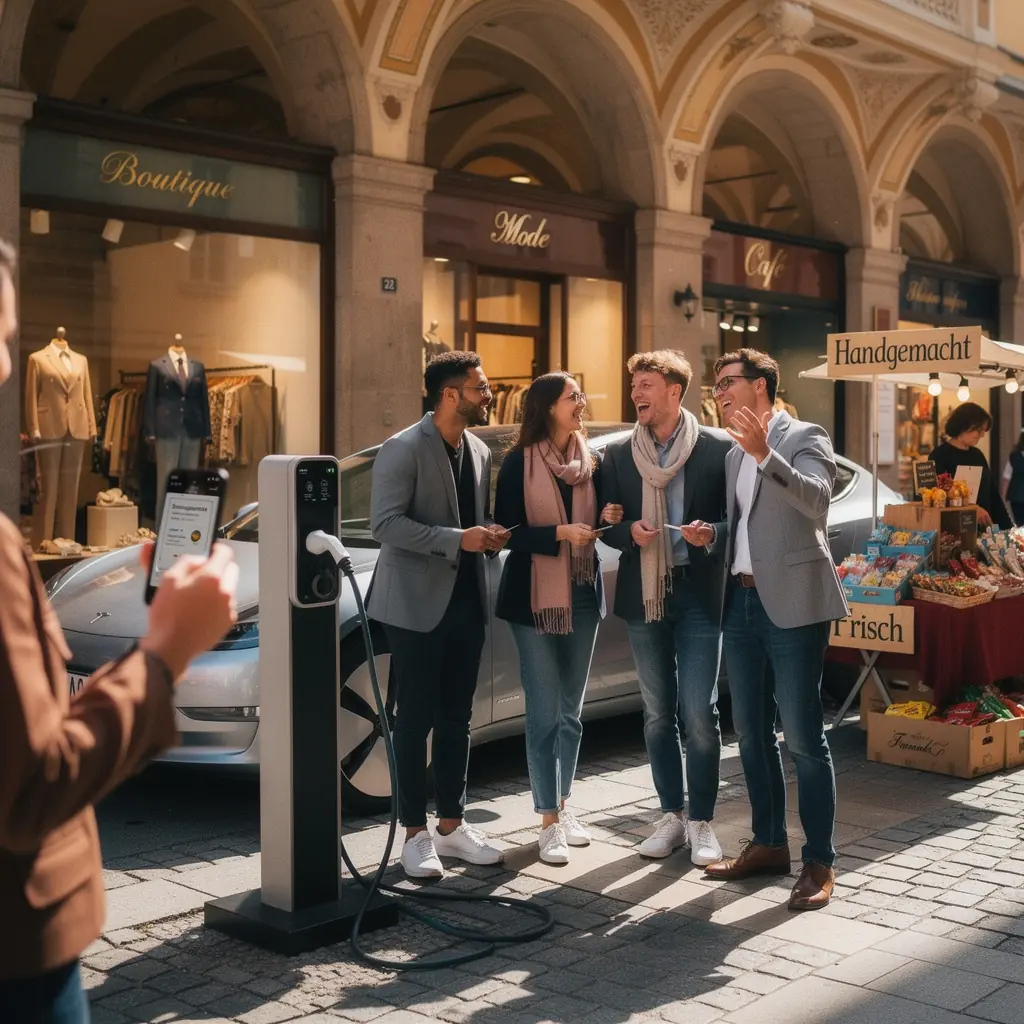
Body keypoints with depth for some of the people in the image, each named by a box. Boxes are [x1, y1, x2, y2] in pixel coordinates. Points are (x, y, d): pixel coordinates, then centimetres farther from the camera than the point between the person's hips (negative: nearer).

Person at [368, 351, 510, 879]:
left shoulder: (479, 452, 12)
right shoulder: (403, 449, -11)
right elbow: (385, 523, -18)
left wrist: (490, 535, -1)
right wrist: (457, 538, -22)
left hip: (466, 601, 7)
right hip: (417, 604, -7)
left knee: (456, 719, 13)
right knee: (415, 721, 1)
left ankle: (451, 825, 24)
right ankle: (416, 834, 11)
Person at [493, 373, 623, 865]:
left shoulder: (592, 460, 7)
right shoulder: (519, 462, -7)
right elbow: (507, 530, -10)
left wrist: (606, 519, -7)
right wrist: (560, 533, -21)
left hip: (583, 595, 5)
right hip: (535, 597, -5)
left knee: (570, 712, 13)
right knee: (544, 713, -3)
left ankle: (562, 806, 26)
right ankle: (549, 823, 4)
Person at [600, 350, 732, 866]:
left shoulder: (718, 447, -3)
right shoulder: (618, 454, 6)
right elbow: (608, 524, 9)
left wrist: (711, 533, -19)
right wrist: (629, 532, -12)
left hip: (699, 593, -3)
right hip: (643, 594, 4)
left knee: (699, 713, -5)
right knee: (657, 713, 10)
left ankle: (701, 822, 8)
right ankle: (671, 815, 22)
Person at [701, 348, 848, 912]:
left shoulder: (803, 437, -3)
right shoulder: (733, 455, 18)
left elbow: (817, 498, -22)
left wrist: (765, 454, -31)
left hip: (792, 603, -7)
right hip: (741, 602, 8)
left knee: (802, 736, -6)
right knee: (751, 732, 12)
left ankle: (820, 862, 2)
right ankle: (768, 844, 24)